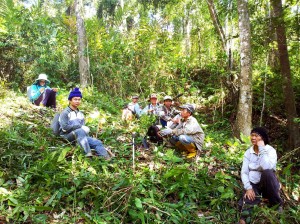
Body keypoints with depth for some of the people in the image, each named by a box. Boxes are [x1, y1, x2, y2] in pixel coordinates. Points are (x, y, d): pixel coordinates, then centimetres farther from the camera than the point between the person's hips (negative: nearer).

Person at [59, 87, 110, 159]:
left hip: (81, 136, 6)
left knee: (97, 142, -15)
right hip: (67, 136, -6)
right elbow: (65, 127, -16)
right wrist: (80, 126, -17)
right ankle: (88, 154, -49)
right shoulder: (65, 113, -2)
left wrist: (85, 129, -9)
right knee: (80, 131, -38)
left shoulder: (80, 114, 18)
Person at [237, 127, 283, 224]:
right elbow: (244, 172, -6)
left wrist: (262, 148, -28)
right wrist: (248, 188, -20)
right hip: (253, 185, -2)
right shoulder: (248, 152, 0)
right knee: (243, 205, -33)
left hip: (268, 184, 2)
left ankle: (277, 204, -15)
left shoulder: (270, 150, -12)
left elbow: (266, 167, -33)